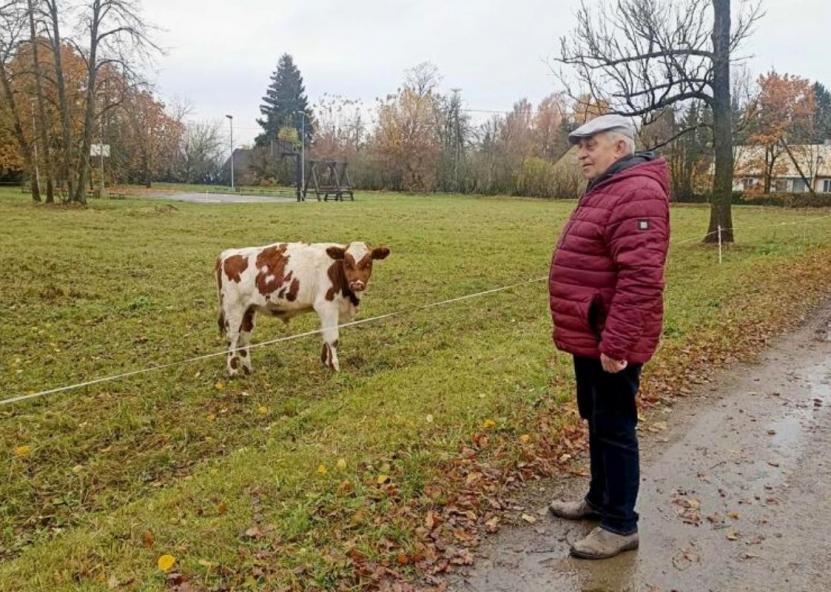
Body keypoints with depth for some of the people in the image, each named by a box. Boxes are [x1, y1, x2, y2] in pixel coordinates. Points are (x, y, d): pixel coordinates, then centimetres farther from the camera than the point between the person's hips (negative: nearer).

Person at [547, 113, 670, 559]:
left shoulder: (637, 194, -20)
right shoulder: (605, 190, 15)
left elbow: (641, 277, -29)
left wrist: (615, 343, -29)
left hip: (610, 343, -10)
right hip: (590, 338, 10)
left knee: (614, 429, 0)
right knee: (597, 422, 20)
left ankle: (620, 525, 14)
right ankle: (599, 499, 36)